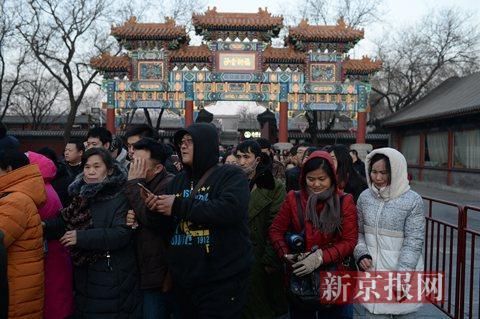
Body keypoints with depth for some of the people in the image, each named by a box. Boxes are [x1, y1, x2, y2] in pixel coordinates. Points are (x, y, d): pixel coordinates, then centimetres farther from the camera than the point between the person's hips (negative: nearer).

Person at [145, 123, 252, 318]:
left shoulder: (231, 176, -7)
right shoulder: (179, 180, 13)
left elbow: (231, 209, -26)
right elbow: (165, 224, 14)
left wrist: (180, 206, -22)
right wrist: (156, 209, -10)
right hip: (183, 281, 7)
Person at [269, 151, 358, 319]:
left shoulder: (344, 202, -5)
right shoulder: (293, 198, -1)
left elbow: (349, 241, -10)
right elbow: (276, 230, 0)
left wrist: (320, 257, -23)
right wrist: (285, 254, -17)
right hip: (299, 275, 1)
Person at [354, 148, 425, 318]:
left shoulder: (413, 200, -12)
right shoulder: (365, 197, 1)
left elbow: (413, 242, -12)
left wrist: (402, 276, -16)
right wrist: (361, 254, -6)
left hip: (402, 271, -3)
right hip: (372, 271, 3)